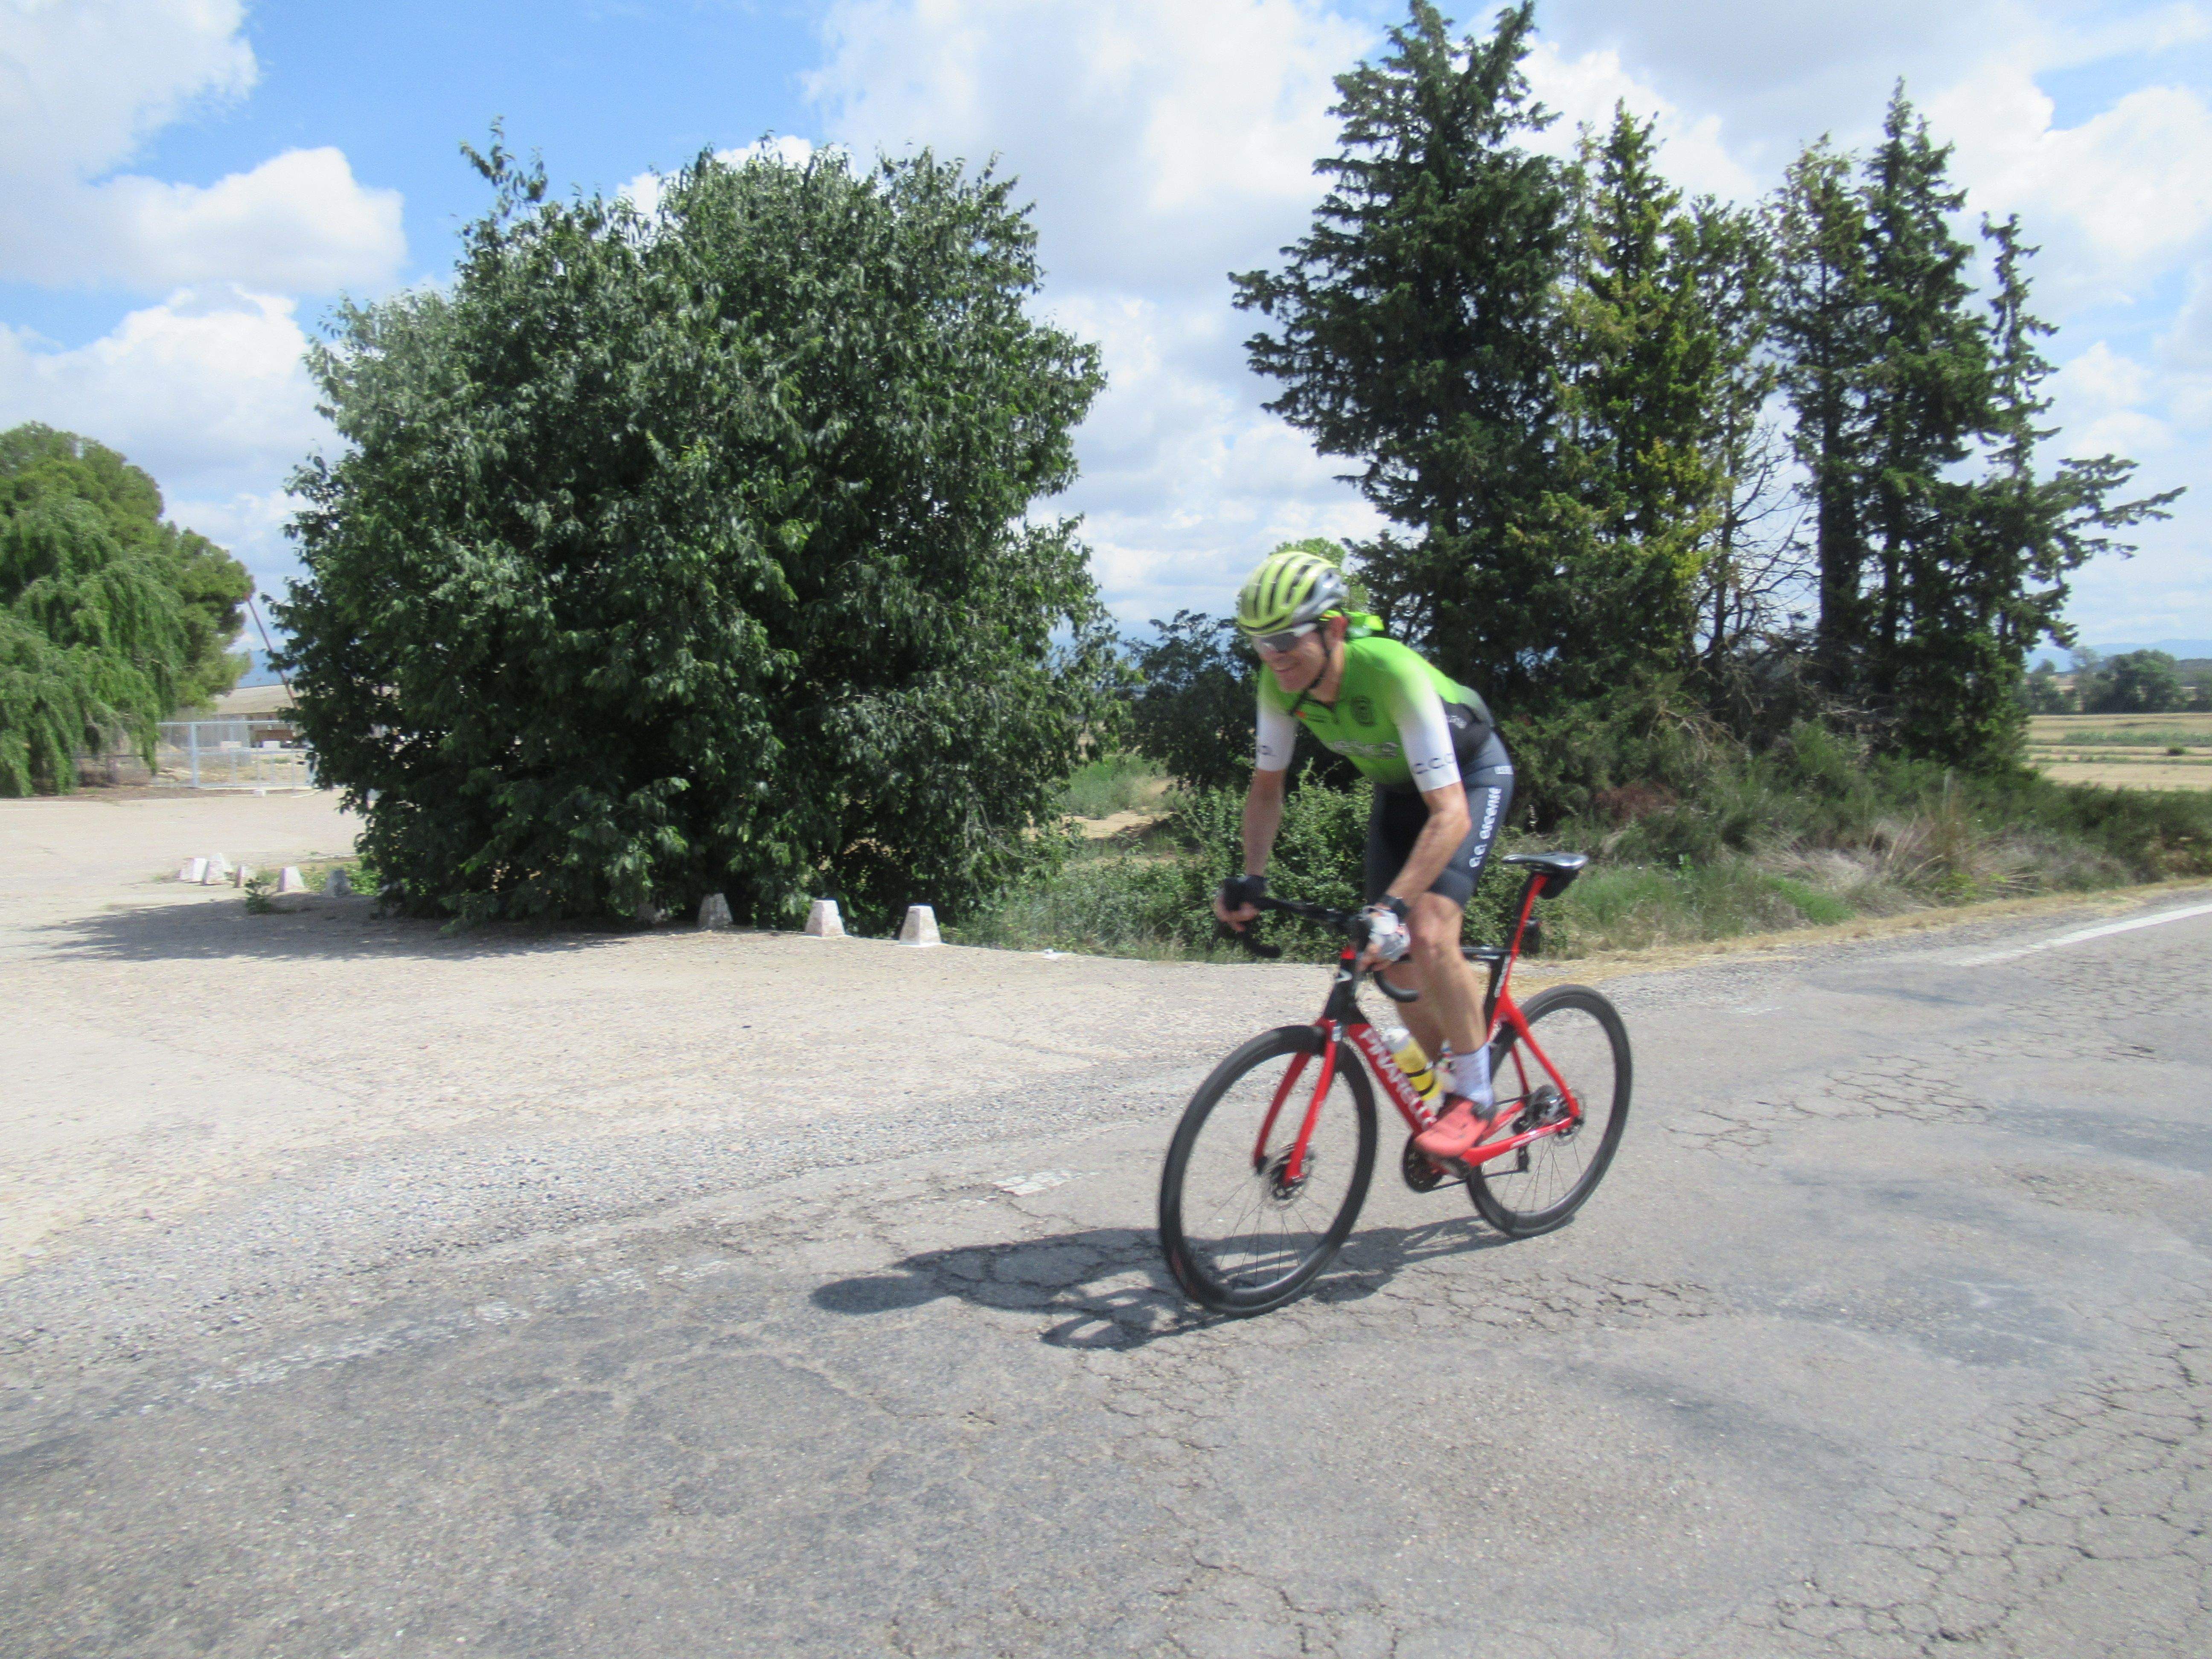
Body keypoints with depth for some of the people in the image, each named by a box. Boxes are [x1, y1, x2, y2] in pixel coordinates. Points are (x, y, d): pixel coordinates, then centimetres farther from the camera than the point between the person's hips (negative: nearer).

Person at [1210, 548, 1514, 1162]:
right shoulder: (1282, 682, -21)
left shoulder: (1393, 673, -39)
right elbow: (1266, 788, -6)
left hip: (1471, 777, -6)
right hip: (1397, 787, 6)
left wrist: (1393, 905, -49)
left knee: (1426, 935, -25)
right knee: (1393, 959, 2)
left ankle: (1474, 1099, -6)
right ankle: (1446, 1081, 24)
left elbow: (1450, 814, -41)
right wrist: (1250, 878, -18)